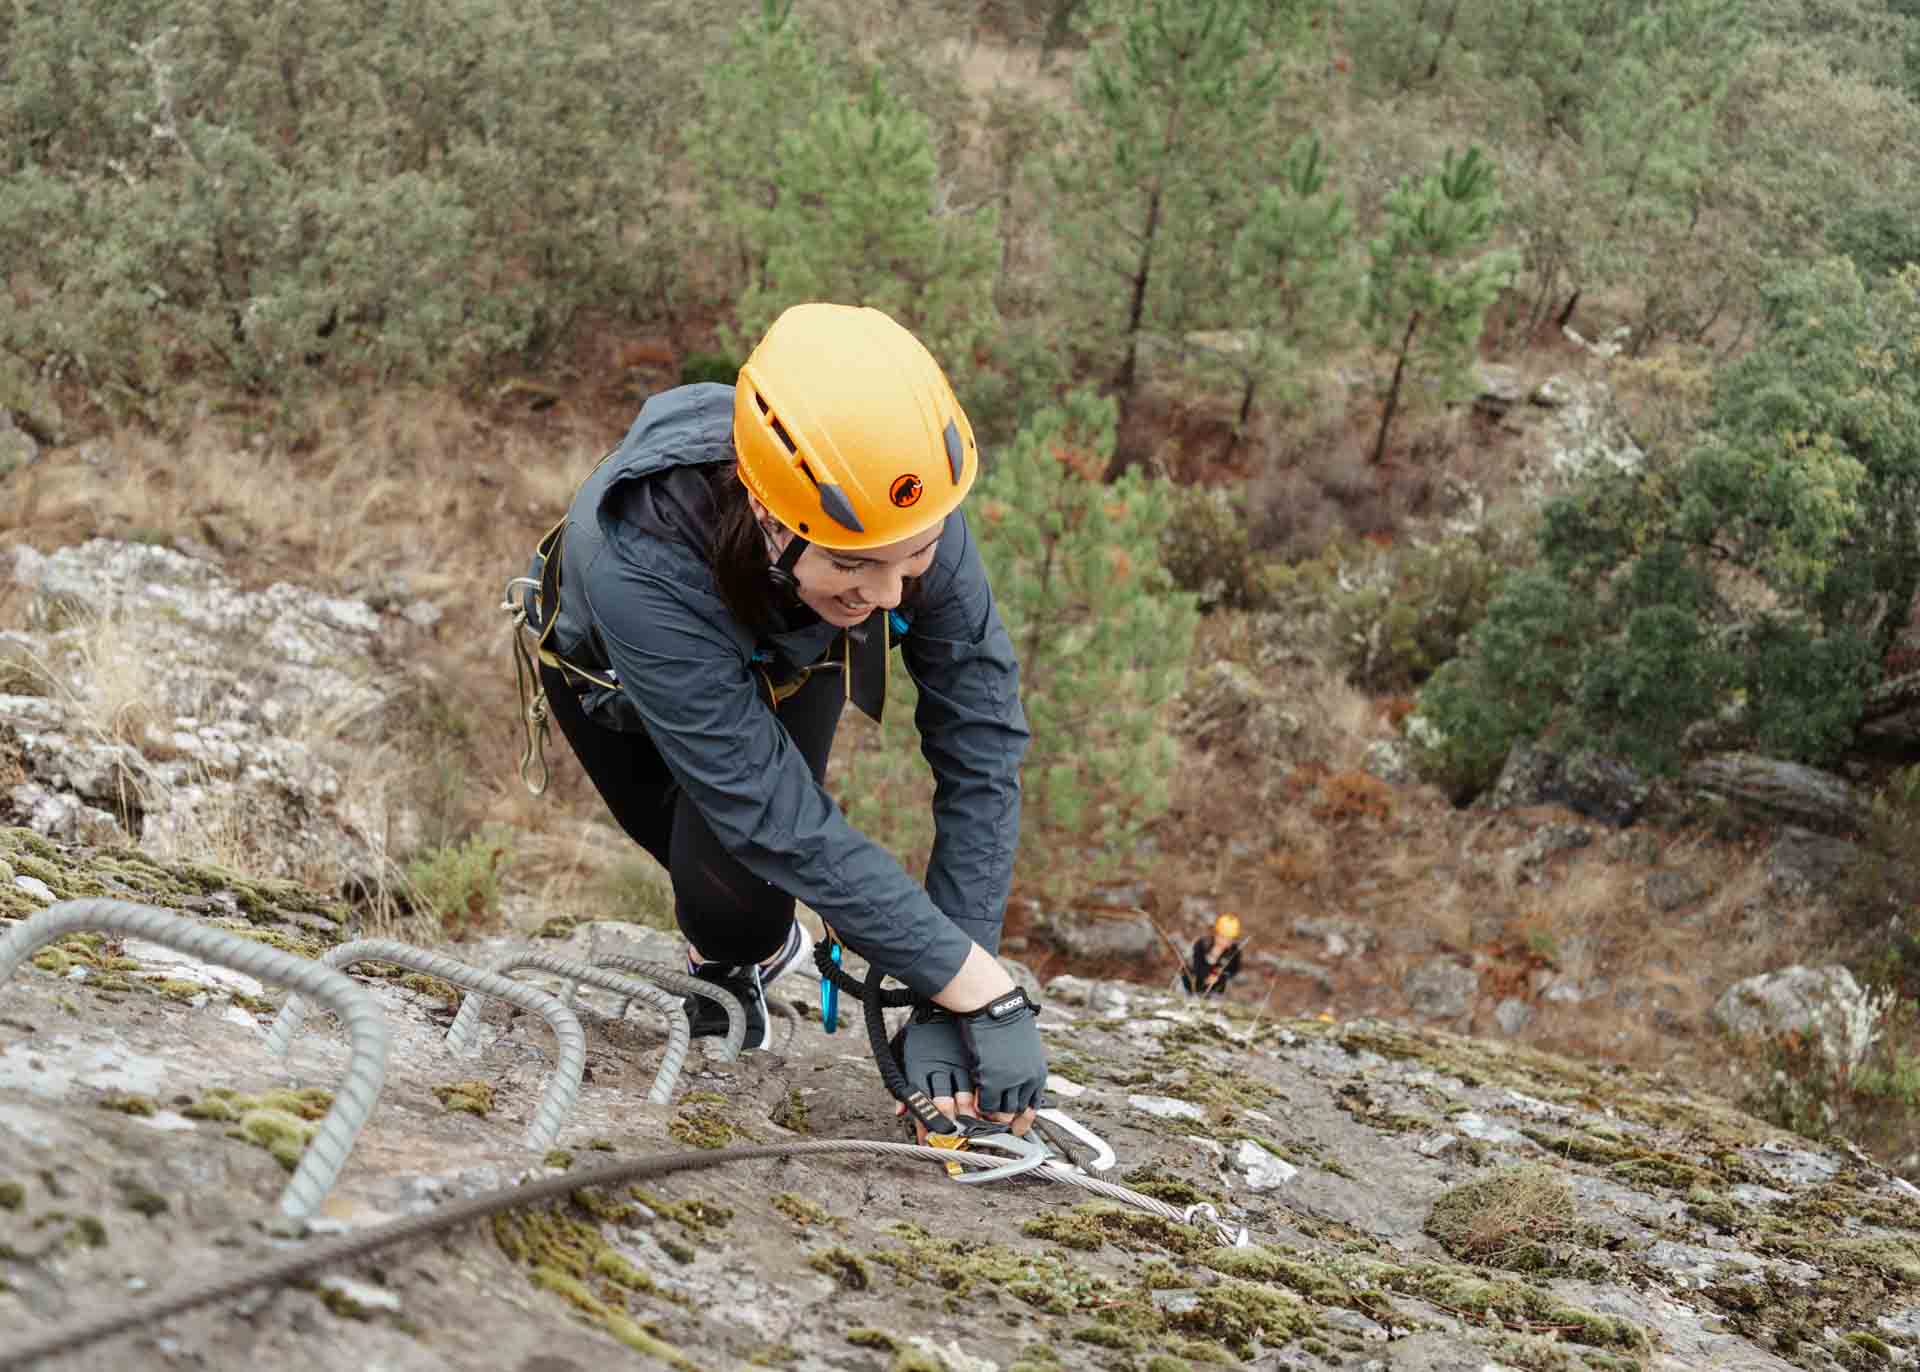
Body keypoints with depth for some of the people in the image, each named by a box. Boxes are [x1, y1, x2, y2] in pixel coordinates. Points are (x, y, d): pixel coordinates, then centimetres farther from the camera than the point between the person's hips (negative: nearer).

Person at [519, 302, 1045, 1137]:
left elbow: (981, 747, -31)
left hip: (784, 658, 1)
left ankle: (737, 954, 17)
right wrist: (985, 993, -45)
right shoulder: (640, 565, -48)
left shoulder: (912, 518, -39)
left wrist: (949, 1003, -35)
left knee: (736, 896, -18)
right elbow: (785, 822, -45)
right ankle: (759, 945, 33)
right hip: (613, 668, -1)